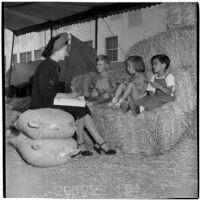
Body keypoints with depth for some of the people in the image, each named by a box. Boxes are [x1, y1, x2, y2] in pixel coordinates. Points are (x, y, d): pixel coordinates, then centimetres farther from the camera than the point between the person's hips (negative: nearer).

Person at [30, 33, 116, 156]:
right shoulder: (45, 66, -15)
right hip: (42, 107, -8)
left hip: (52, 104, 8)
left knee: (83, 109, -8)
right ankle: (84, 145, -5)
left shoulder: (55, 66, 14)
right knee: (80, 110, -17)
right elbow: (44, 93, -22)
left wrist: (69, 95, 1)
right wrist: (68, 96, -18)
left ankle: (100, 143, -8)